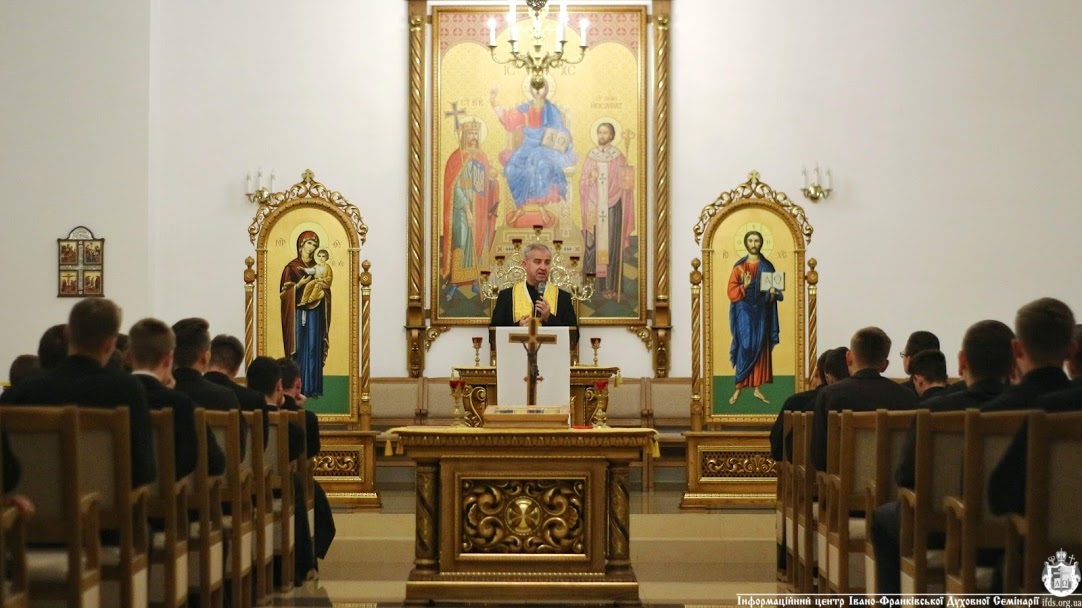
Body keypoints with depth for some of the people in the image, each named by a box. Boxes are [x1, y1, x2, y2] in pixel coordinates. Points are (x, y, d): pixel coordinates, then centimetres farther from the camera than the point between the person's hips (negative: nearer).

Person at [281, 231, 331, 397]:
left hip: (315, 313, 4)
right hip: (298, 312, -4)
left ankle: (312, 387, 2)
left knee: (314, 348, 0)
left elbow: (325, 291, 17)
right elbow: (285, 292, -5)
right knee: (299, 348, -6)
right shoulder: (291, 267, 0)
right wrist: (299, 284, -18)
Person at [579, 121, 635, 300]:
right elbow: (582, 182, 6)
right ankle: (599, 283, 8)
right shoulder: (591, 157, 7)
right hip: (595, 208, 2)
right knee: (595, 245, 2)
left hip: (613, 207, -2)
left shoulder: (618, 157, 0)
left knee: (612, 245, -3)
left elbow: (624, 183, 0)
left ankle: (612, 286, -1)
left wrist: (627, 184, -21)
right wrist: (590, 180, -14)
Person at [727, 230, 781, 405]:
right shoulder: (739, 267, 0)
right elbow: (732, 292, -6)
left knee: (760, 348, 2)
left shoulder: (767, 266, 8)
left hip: (762, 312, 3)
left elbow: (775, 288, 11)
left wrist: (773, 292, -11)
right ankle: (738, 388, -7)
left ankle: (757, 388, 8)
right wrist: (744, 286, -23)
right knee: (745, 347, -12)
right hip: (744, 311, -3)